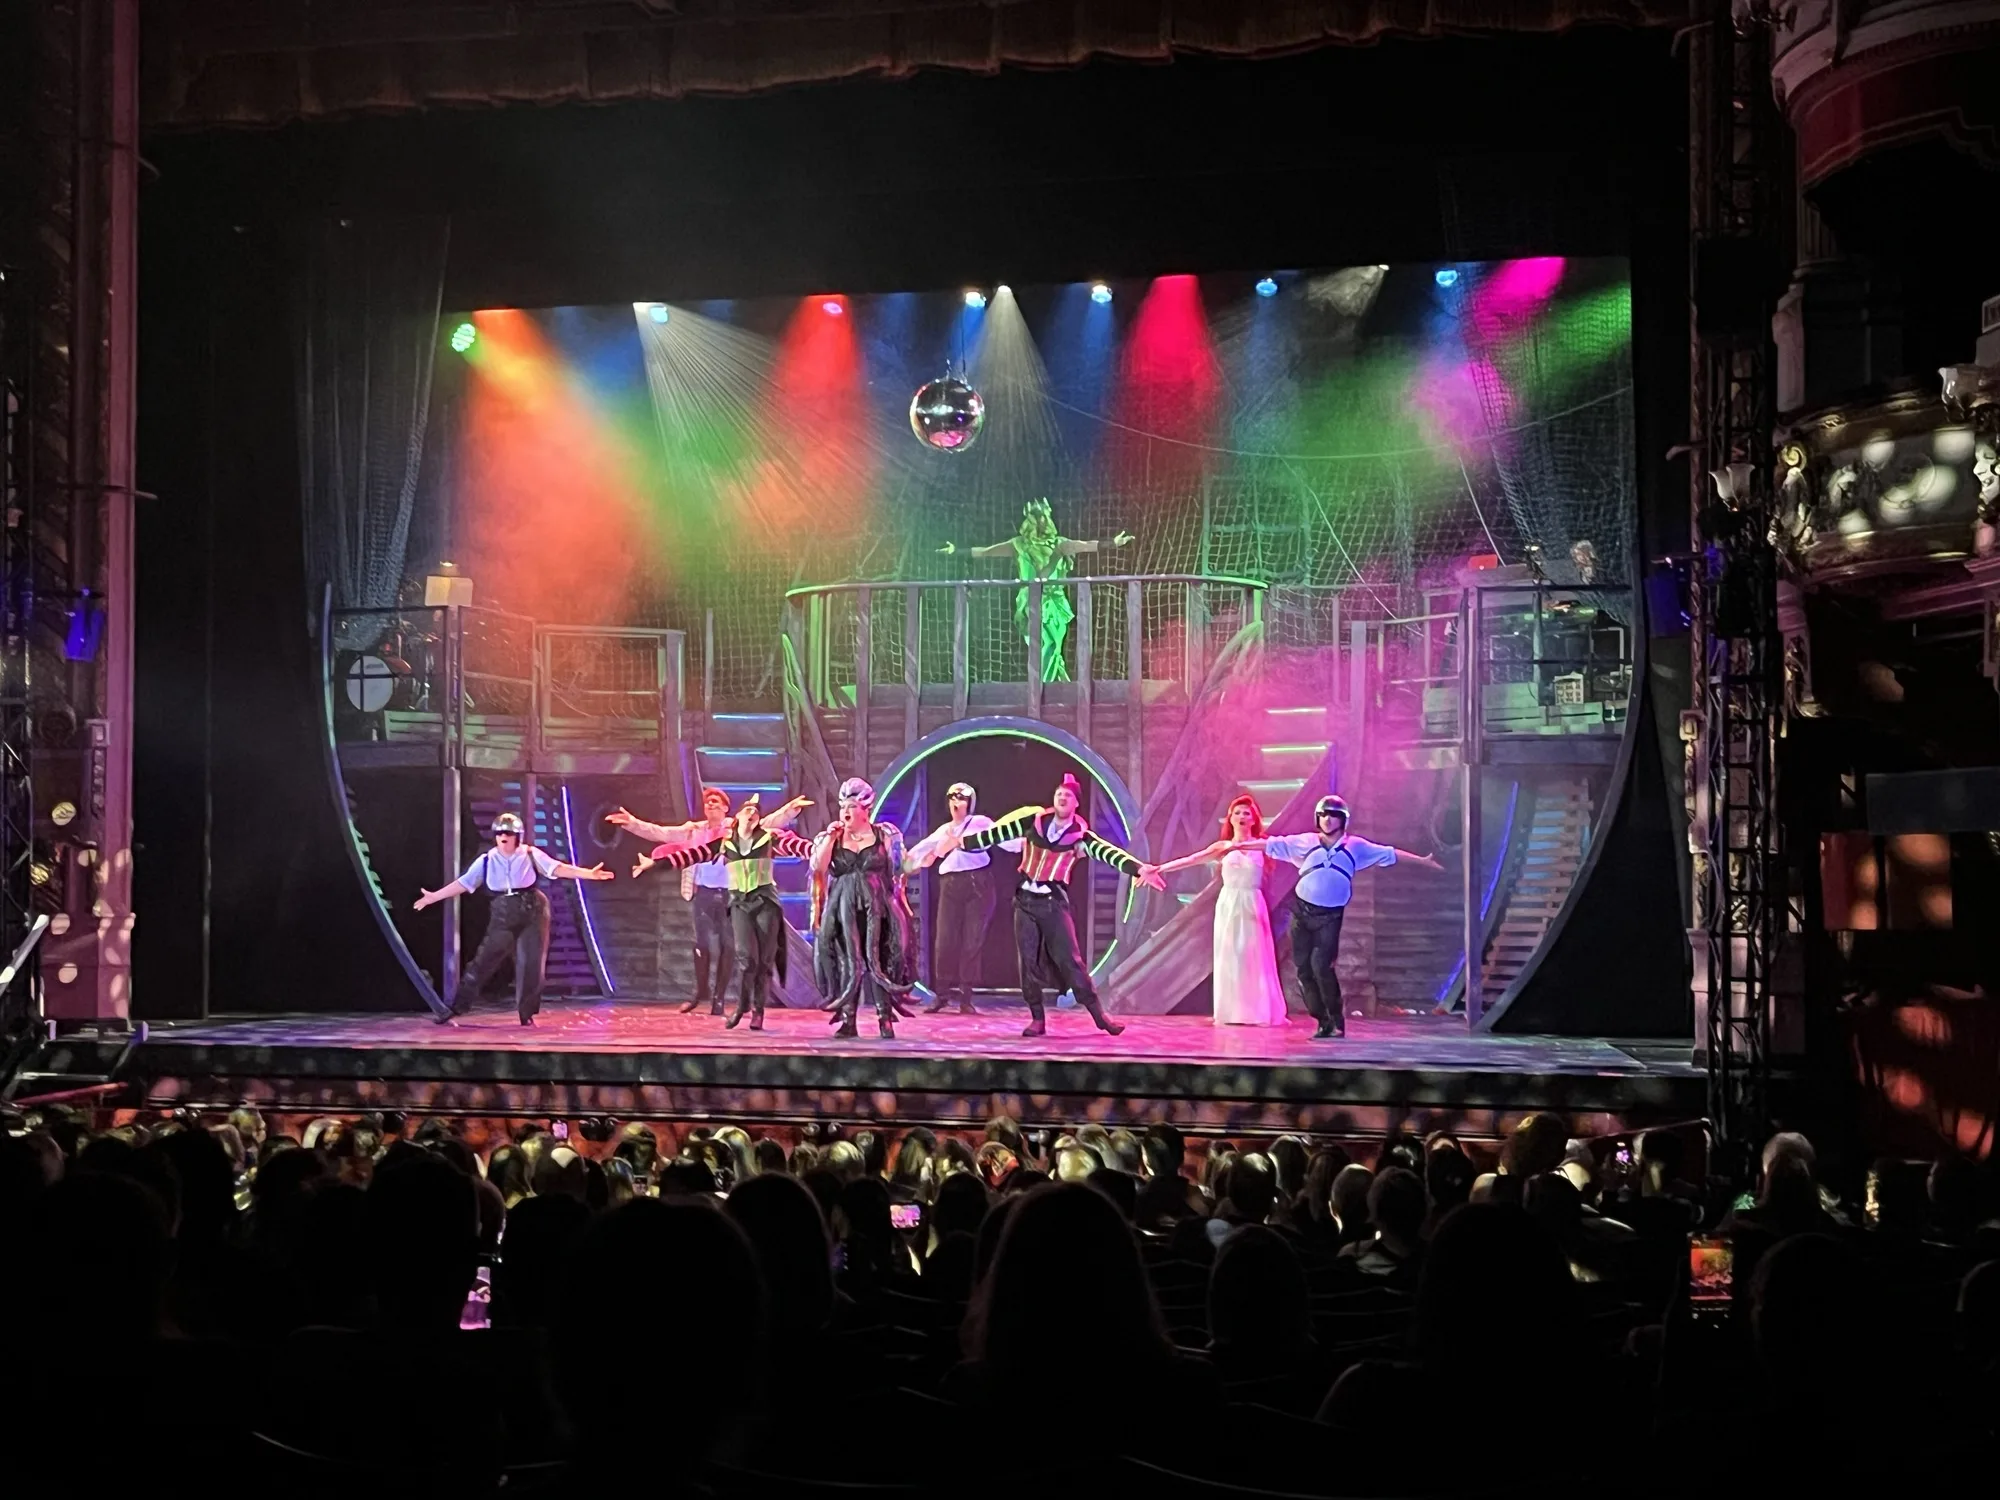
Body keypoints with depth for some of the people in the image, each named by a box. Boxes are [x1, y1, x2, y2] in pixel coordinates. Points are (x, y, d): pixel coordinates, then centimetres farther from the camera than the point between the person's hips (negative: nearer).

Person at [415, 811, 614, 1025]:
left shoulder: (531, 855, -1)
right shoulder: (486, 860, 3)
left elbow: (559, 868, -7)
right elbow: (462, 883, 8)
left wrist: (588, 873, -19)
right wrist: (433, 897, 9)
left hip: (532, 913, -1)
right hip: (503, 916, 1)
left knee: (532, 963, -2)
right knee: (484, 960, -3)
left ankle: (526, 1014, 10)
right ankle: (456, 1007, 2)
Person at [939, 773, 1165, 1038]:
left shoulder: (1080, 835, -6)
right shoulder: (1034, 821, 0)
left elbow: (1109, 852, -19)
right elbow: (998, 833, 7)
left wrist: (1139, 868, -35)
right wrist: (962, 841, 11)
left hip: (1054, 902, -2)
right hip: (1025, 899, 2)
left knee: (1069, 958, -6)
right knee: (1028, 959, 1)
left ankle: (1098, 1014, -1)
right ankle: (1037, 1018, 8)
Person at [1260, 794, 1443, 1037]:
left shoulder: (1355, 846, 5)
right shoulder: (1305, 842, 4)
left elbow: (1389, 853, 10)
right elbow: (1271, 844, 4)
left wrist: (1422, 860, 10)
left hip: (1330, 917, -2)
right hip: (1301, 912, 2)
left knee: (1320, 965, -19)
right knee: (1304, 969, 0)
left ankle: (1337, 1019, -4)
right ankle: (1323, 1022, 11)